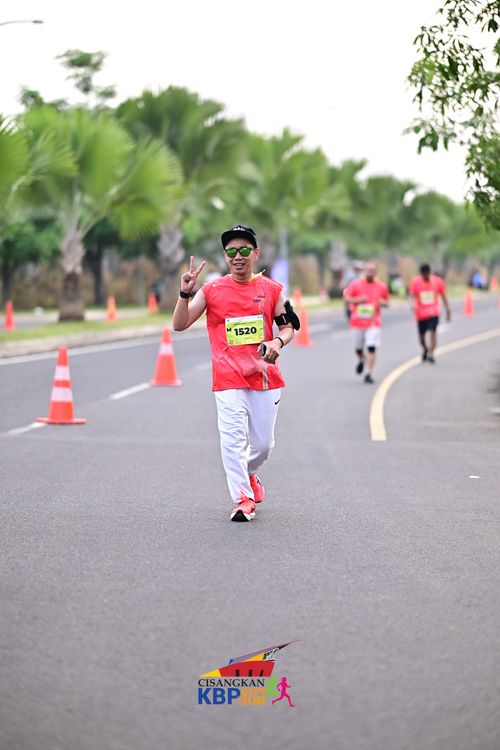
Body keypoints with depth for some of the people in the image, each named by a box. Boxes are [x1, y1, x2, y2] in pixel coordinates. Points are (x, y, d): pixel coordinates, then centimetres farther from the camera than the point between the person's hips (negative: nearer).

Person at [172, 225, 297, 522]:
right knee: (233, 439, -12)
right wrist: (185, 293, -17)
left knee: (263, 443, 8)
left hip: (265, 377, 2)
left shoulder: (271, 289, 4)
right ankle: (243, 499, -5)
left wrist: (278, 342, -12)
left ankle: (249, 474, 39)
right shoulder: (212, 290, 1)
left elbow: (289, 325, 10)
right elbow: (180, 324, -2)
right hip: (228, 379, -2)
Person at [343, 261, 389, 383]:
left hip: (373, 322, -1)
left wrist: (382, 302, -9)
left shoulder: (382, 286, 3)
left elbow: (387, 303, 14)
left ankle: (369, 374, -12)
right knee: (358, 348, 13)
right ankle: (361, 360, 48)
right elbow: (346, 298, -1)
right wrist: (358, 300, -17)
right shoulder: (355, 284, -1)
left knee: (372, 348, -15)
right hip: (358, 322, 1)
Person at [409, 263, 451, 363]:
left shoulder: (437, 281, -3)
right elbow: (413, 296, -12)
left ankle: (430, 354, -14)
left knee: (432, 331, -19)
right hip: (421, 313, 1)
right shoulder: (415, 281, -5)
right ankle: (425, 349, 41)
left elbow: (443, 296, 6)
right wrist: (414, 305, -32)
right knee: (421, 335, 11)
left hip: (433, 312, -1)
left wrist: (448, 309, 3)